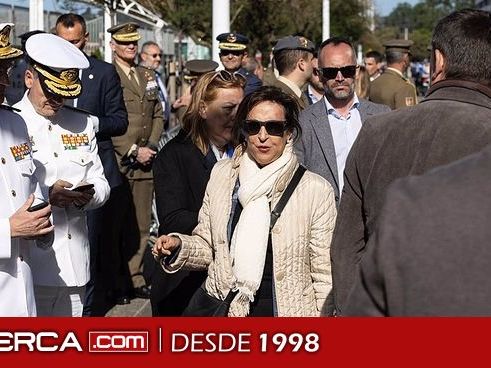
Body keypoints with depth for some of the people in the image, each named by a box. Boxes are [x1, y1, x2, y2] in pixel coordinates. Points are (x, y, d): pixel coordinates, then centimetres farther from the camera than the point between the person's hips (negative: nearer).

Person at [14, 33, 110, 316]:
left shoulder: (83, 125, 15)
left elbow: (101, 184, 15)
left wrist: (88, 194, -7)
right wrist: (46, 195, -20)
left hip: (74, 266, 5)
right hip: (31, 266, -5)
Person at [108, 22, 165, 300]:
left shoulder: (148, 77, 17)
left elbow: (158, 115, 17)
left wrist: (151, 146, 2)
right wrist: (133, 151, -12)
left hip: (145, 162, 6)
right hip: (118, 163, -6)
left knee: (142, 225, 7)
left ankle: (136, 279, 15)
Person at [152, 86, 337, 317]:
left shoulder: (316, 190, -8)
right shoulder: (221, 174, 3)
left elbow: (325, 276, -5)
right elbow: (208, 245, 11)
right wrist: (179, 247, -8)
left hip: (288, 309, -3)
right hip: (224, 309, 3)